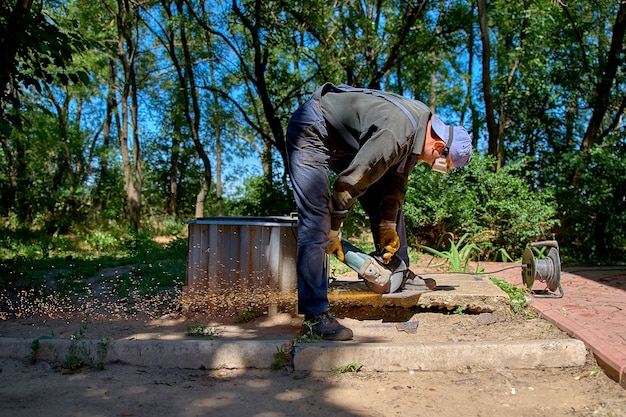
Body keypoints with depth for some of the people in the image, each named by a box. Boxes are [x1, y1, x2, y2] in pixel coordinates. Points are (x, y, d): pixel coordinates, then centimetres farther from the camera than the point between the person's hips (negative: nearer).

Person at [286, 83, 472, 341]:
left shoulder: (423, 122, -4)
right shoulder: (395, 135, -34)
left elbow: (397, 178, 4)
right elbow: (349, 184, -29)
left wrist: (389, 226, -2)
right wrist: (332, 233, -16)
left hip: (345, 141, 10)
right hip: (312, 133, -10)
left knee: (385, 199, 9)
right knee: (316, 220, -19)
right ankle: (315, 313, -17)